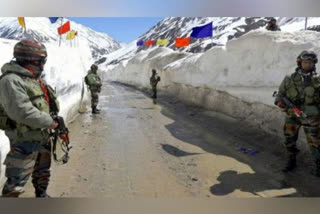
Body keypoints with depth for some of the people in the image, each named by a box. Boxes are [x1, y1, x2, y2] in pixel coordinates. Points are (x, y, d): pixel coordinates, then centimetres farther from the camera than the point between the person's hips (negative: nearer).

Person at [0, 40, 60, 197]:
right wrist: (49, 121, -21)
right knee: (17, 179, 1)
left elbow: (49, 101, 15)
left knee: (43, 170, 25)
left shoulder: (35, 78, 8)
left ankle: (41, 195, 45)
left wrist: (56, 118, 4)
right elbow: (22, 111, -30)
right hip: (24, 138, -9)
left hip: (42, 134, 9)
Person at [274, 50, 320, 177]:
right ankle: (291, 162, 30)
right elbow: (280, 93, 4)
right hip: (292, 115, 2)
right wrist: (279, 101, -16)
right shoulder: (290, 79, 0)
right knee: (289, 140, 11)